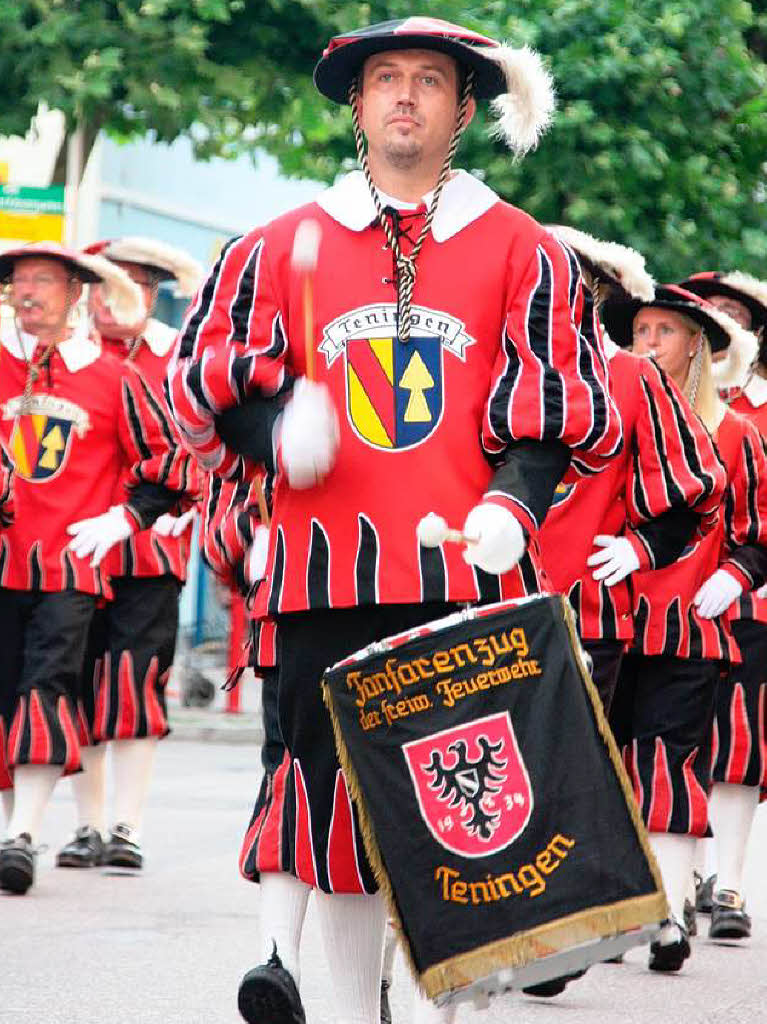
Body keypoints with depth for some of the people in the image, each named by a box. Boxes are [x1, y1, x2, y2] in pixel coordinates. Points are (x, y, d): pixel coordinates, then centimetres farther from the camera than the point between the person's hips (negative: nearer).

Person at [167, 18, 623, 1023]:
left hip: (471, 570, -1)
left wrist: (515, 496, -8)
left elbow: (564, 403, 9)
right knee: (338, 796, 2)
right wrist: (275, 423, -7)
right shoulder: (284, 247, 13)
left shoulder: (521, 250, 10)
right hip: (327, 575, 1)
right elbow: (198, 377, 14)